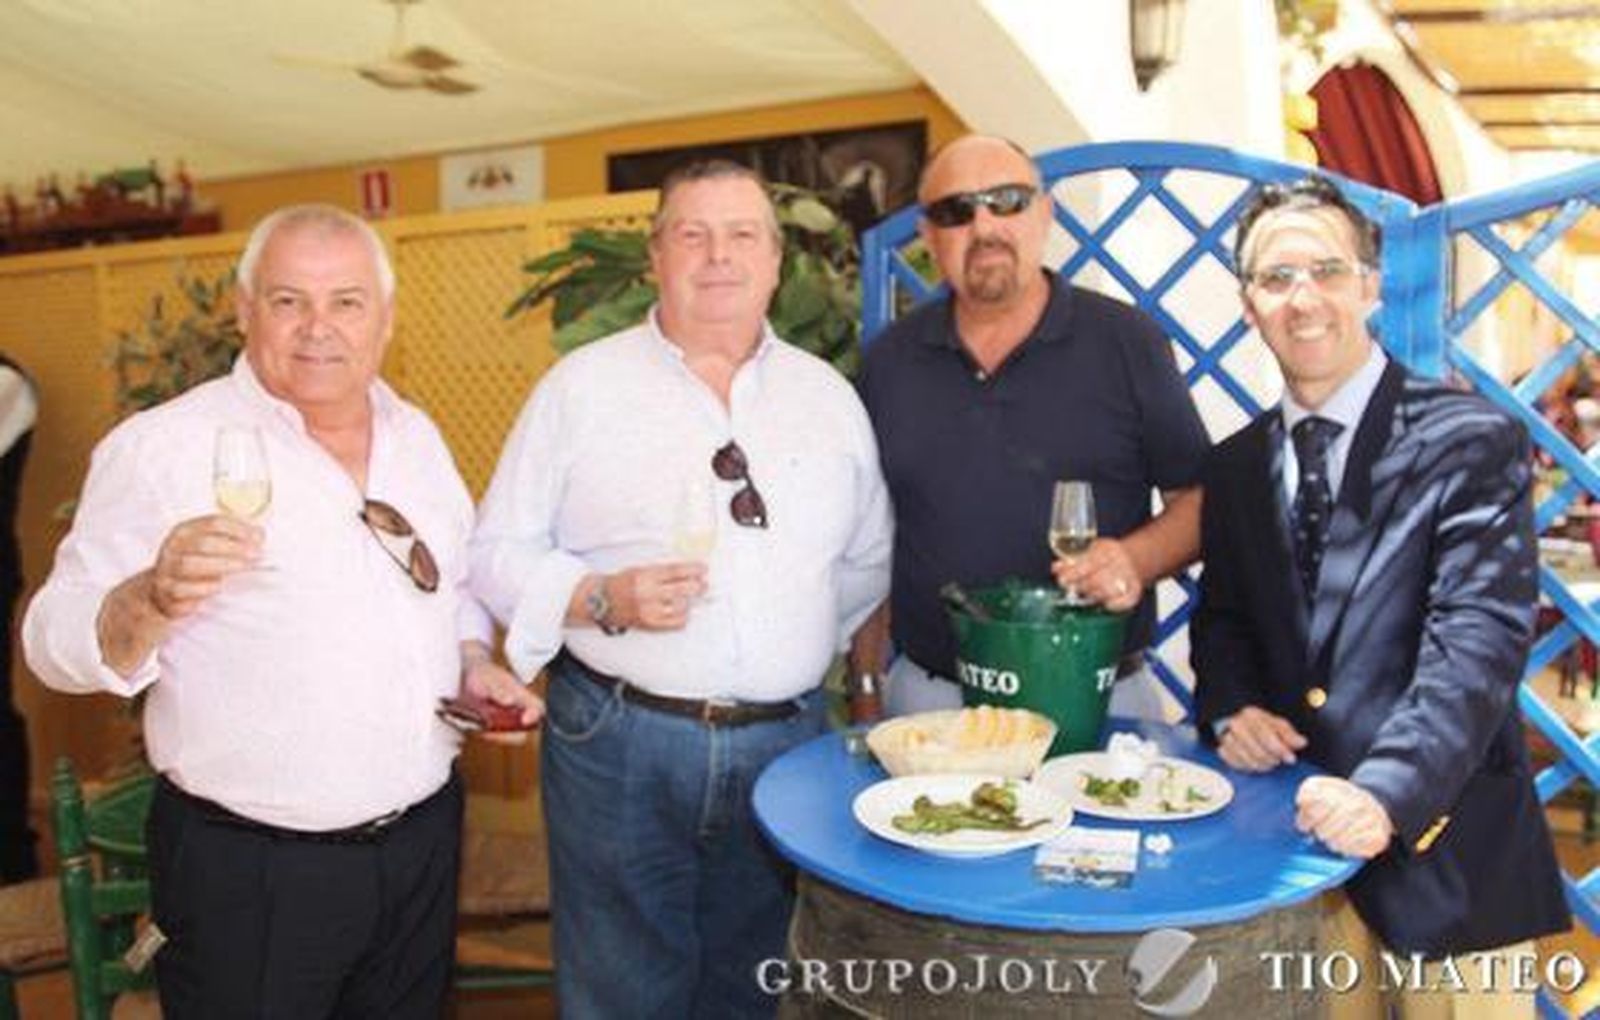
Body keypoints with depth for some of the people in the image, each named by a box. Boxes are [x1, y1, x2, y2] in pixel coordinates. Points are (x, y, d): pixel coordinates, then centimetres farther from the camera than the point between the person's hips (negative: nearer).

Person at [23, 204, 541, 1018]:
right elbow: (57, 646, -13)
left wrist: (474, 662, -1)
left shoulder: (416, 436, 6)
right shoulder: (162, 446, -12)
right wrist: (154, 596, -32)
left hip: (426, 840, 6)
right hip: (249, 871, -5)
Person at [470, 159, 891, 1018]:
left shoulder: (829, 395, 8)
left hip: (786, 744, 3)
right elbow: (498, 554, -4)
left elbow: (869, 559, 16)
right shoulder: (582, 385, -1)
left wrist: (807, 635, 5)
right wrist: (605, 601, -18)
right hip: (617, 744, -3)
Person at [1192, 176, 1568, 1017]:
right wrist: (1228, 709, -6)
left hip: (1442, 845, -4)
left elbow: (1478, 640, -19)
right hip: (1295, 847, 4)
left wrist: (1387, 792, -30)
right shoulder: (1237, 466, 6)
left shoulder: (1471, 442, -10)